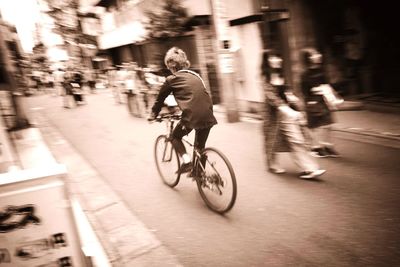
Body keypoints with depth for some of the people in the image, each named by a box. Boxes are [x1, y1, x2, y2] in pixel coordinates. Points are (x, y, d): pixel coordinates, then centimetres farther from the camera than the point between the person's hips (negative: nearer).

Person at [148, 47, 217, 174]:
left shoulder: (171, 79, 6)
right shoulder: (195, 75, 23)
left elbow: (160, 98, 16)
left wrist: (153, 114, 30)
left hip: (192, 116, -5)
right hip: (208, 116, 6)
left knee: (175, 136, 21)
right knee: (200, 146, 22)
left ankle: (187, 162, 7)